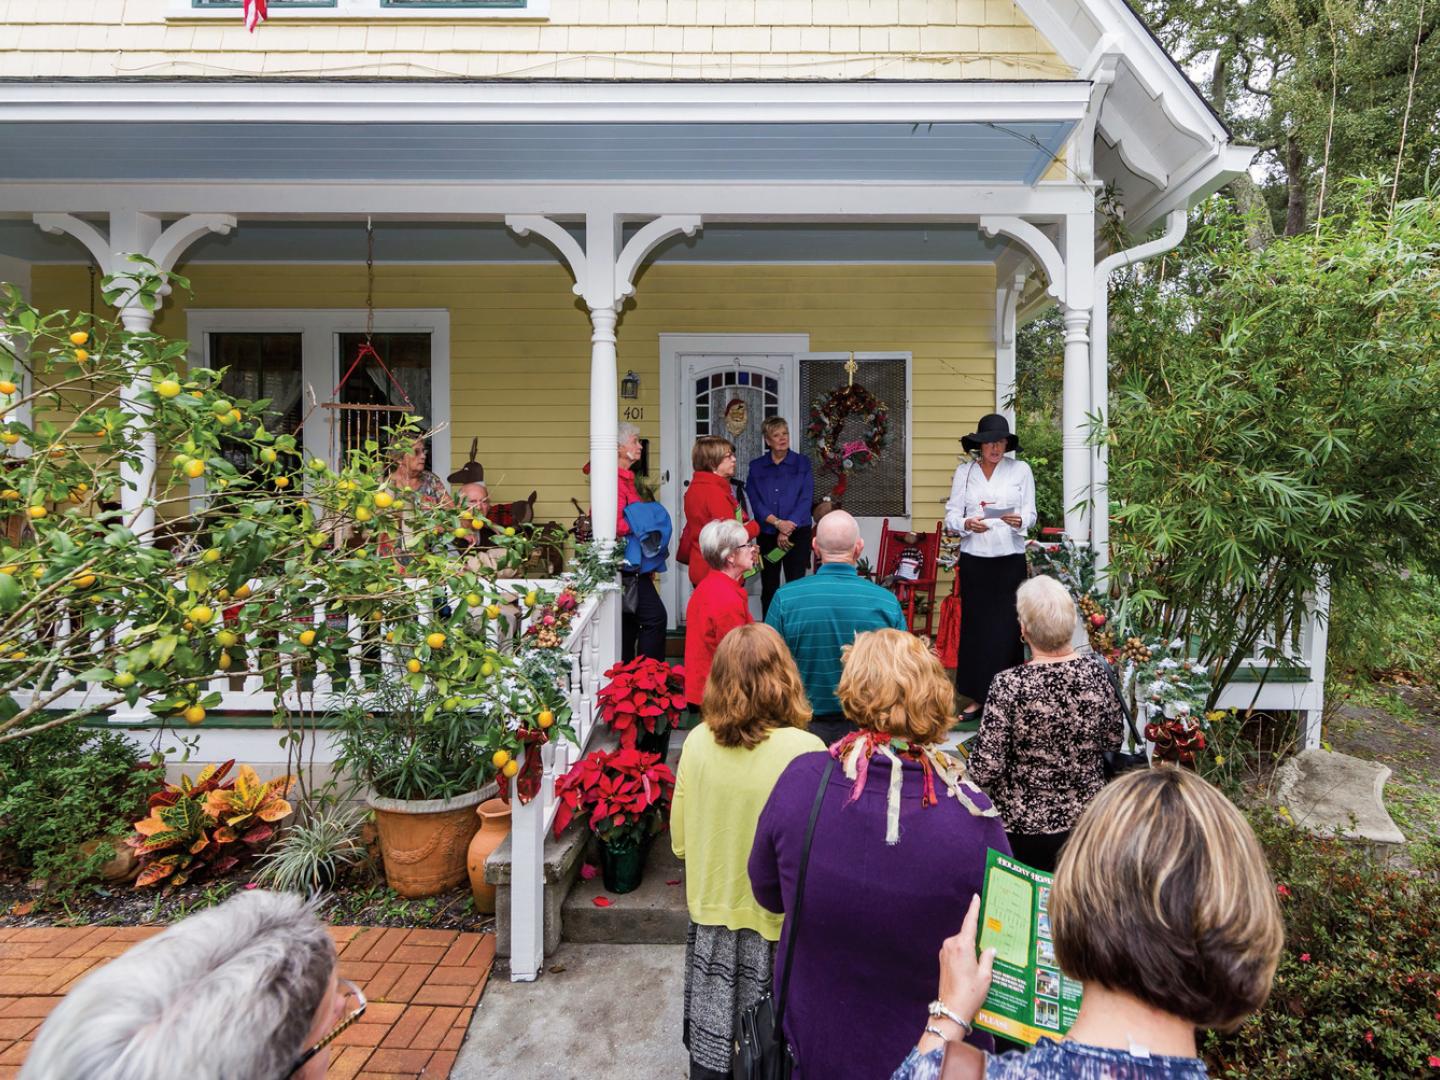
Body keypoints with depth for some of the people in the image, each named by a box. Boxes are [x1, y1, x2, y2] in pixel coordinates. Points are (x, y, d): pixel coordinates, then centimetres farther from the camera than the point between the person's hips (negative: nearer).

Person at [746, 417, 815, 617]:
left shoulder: (802, 463, 3)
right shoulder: (756, 467, 7)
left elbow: (806, 499, -5)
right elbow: (755, 501, -2)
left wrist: (787, 529, -13)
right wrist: (778, 523, -16)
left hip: (797, 533, -2)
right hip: (767, 535, 2)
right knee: (769, 588, 6)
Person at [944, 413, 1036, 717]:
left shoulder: (1020, 470, 7)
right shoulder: (964, 471, 8)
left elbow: (1030, 513, 2)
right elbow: (951, 516, 3)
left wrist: (1019, 521, -21)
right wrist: (966, 524, -18)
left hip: (1010, 559, -1)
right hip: (974, 559, 1)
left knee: (1006, 628, -2)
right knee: (975, 625, 2)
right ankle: (977, 696, 12)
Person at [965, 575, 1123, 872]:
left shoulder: (1009, 685, -25)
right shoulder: (1097, 671, -12)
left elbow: (985, 770, -22)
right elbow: (1113, 741, 4)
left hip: (1024, 827, -4)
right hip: (1087, 818, 4)